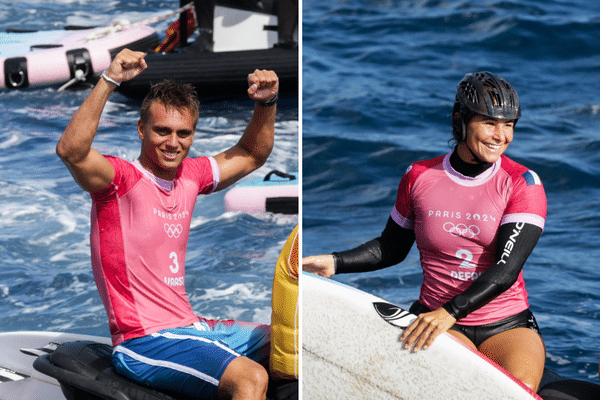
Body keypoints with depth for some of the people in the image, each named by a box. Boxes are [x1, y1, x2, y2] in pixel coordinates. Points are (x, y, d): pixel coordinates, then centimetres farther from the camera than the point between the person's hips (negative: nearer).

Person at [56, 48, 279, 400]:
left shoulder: (190, 175, 12)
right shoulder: (121, 179, -11)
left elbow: (251, 156, 27)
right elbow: (70, 150, -32)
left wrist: (267, 104, 10)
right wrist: (109, 81, -36)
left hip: (191, 327, 9)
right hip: (144, 342, -9)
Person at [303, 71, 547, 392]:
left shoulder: (523, 184, -4)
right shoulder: (420, 177, 3)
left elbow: (507, 270, -15)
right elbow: (392, 248, 18)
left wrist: (450, 311, -29)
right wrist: (334, 263, 2)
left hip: (508, 325, 0)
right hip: (436, 321, 0)